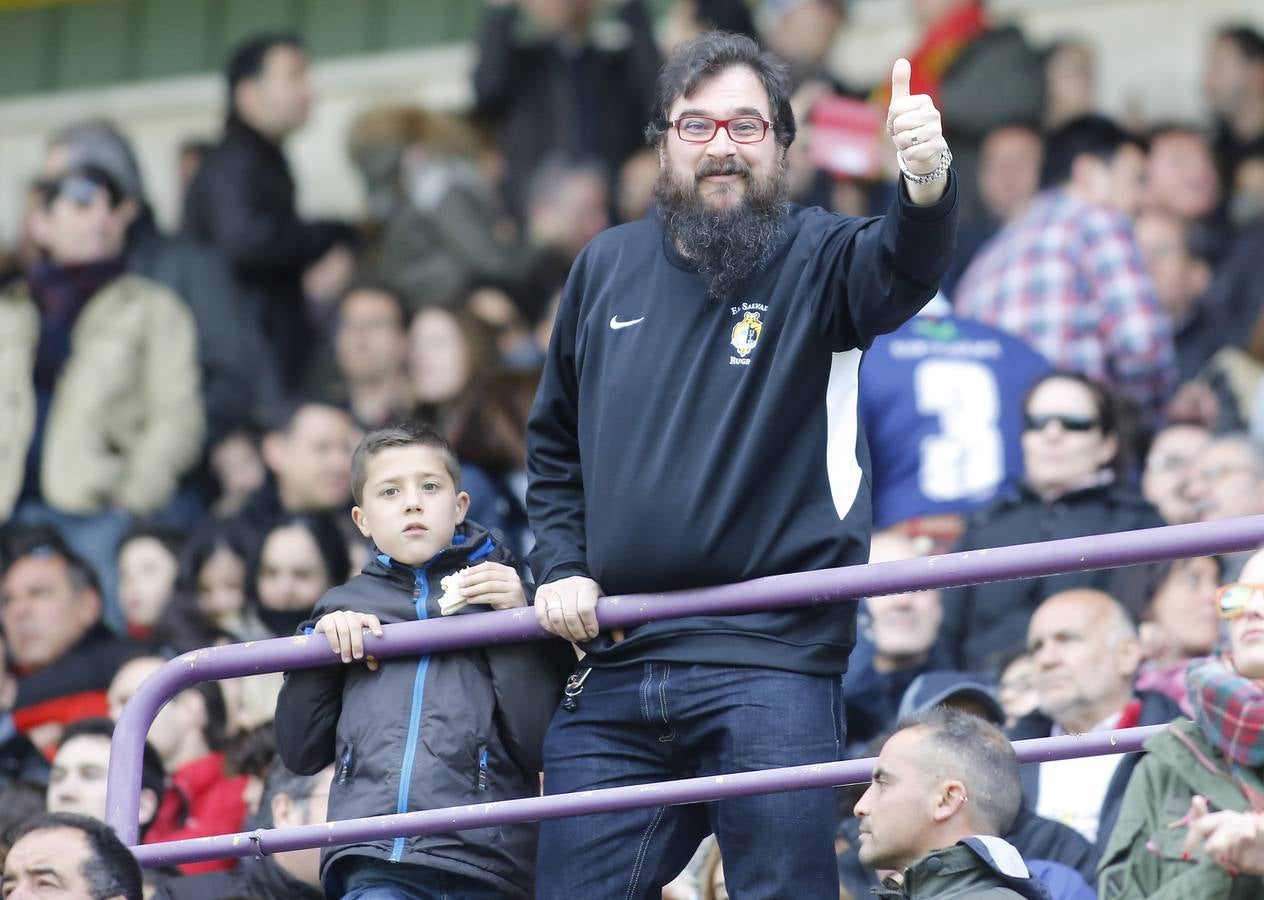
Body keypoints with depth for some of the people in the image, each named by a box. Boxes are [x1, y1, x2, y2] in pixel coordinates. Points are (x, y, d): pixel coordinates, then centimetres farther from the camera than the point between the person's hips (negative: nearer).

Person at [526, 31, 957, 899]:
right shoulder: (608, 267, 14)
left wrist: (927, 184, -46)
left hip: (769, 667, -4)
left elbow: (898, 272, -24)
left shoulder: (814, 259, 1)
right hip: (614, 673, 4)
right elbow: (555, 445, 24)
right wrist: (561, 567, 8)